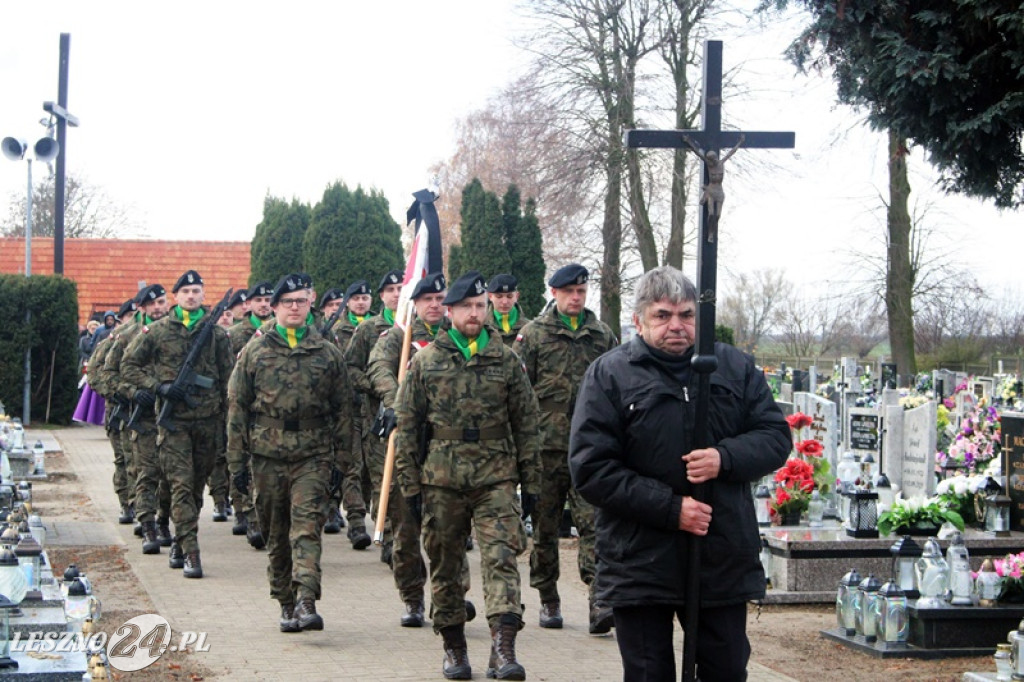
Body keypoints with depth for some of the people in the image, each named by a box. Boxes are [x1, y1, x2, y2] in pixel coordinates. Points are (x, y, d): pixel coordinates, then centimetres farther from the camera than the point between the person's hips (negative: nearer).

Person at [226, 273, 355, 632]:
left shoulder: (328, 353, 7)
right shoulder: (255, 351, 5)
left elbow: (342, 409, 11)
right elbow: (237, 407, 6)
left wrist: (340, 458, 7)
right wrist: (236, 461, 2)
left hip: (313, 457, -1)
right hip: (268, 457, 1)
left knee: (307, 527, -15)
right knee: (276, 534, 8)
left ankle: (306, 602, -24)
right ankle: (286, 605, 19)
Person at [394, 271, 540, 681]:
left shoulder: (507, 362, 7)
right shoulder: (426, 362, 5)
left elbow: (526, 425, 10)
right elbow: (407, 427, 6)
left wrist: (530, 483, 7)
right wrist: (410, 485, 1)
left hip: (496, 478, -1)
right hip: (441, 481, 1)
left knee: (501, 557, -13)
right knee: (445, 564, 8)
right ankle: (454, 648, 22)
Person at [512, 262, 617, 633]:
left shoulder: (602, 335, 11)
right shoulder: (533, 334, 3)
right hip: (547, 446, -1)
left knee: (594, 522, -9)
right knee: (544, 526, 8)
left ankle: (599, 602, -14)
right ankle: (548, 600, 20)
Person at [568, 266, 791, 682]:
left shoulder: (736, 368, 7)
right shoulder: (609, 375, -4)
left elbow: (776, 437, 6)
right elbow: (590, 469, -11)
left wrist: (726, 458, -15)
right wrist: (671, 508, -17)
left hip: (724, 564, 3)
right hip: (639, 567, -3)